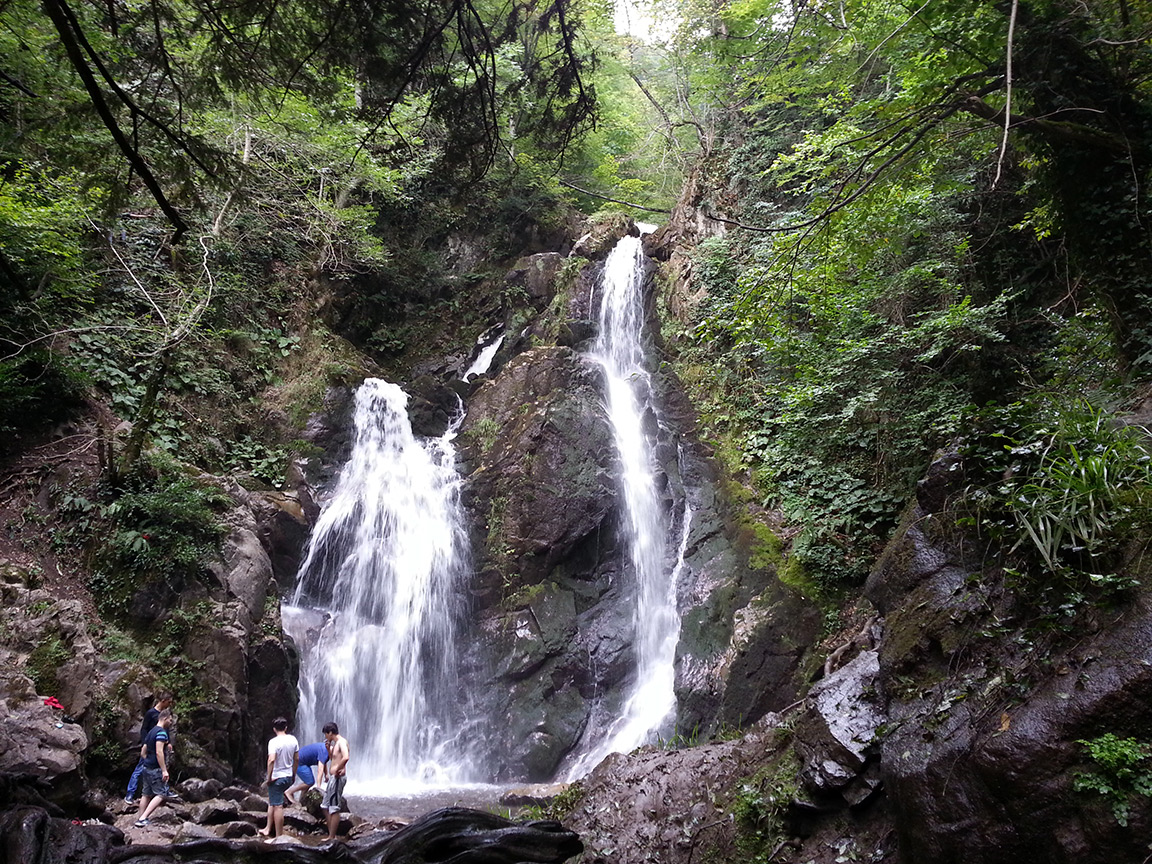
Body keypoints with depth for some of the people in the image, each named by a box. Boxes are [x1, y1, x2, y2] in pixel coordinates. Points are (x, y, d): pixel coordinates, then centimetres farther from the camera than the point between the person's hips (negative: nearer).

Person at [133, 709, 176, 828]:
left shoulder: (151, 732, 16)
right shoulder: (161, 732, -13)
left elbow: (143, 753, 21)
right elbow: (159, 752, -22)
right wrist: (164, 770, -21)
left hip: (147, 768, 9)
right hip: (156, 769, -9)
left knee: (146, 794, 14)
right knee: (160, 794, -7)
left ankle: (139, 818, 17)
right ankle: (143, 818, -15)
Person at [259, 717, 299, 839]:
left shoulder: (274, 742, -16)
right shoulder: (293, 739, 3)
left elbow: (271, 760, -26)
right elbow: (297, 759, 9)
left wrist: (269, 777, -17)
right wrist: (293, 774, 20)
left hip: (276, 778, -7)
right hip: (288, 777, 7)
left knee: (277, 806, -1)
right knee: (272, 802, 22)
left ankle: (278, 837, 4)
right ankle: (268, 829, 27)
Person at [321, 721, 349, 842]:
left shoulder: (341, 742, -16)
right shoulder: (336, 743, 15)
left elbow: (345, 757, -32)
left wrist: (337, 770, -21)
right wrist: (328, 748, 12)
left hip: (337, 778, -11)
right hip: (333, 778, 11)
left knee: (334, 809, -5)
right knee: (327, 807, 16)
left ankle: (332, 837, 0)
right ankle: (331, 835, 22)